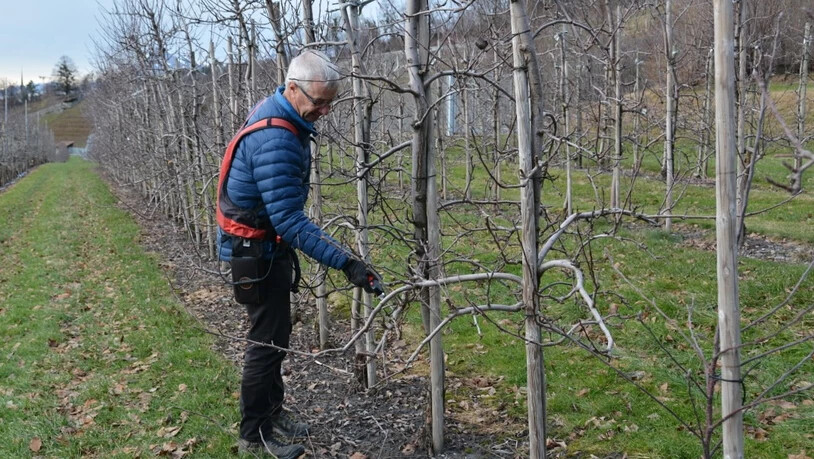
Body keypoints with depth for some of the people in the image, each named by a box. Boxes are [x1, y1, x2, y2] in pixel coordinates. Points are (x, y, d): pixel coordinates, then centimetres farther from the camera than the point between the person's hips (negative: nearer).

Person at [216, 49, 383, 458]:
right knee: (268, 340, 0)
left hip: (268, 244, 10)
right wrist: (346, 262, -37)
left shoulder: (285, 119, 1)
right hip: (254, 251, -10)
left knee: (274, 333, 19)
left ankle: (272, 413, 34)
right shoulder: (275, 141, -31)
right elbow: (291, 221, -35)